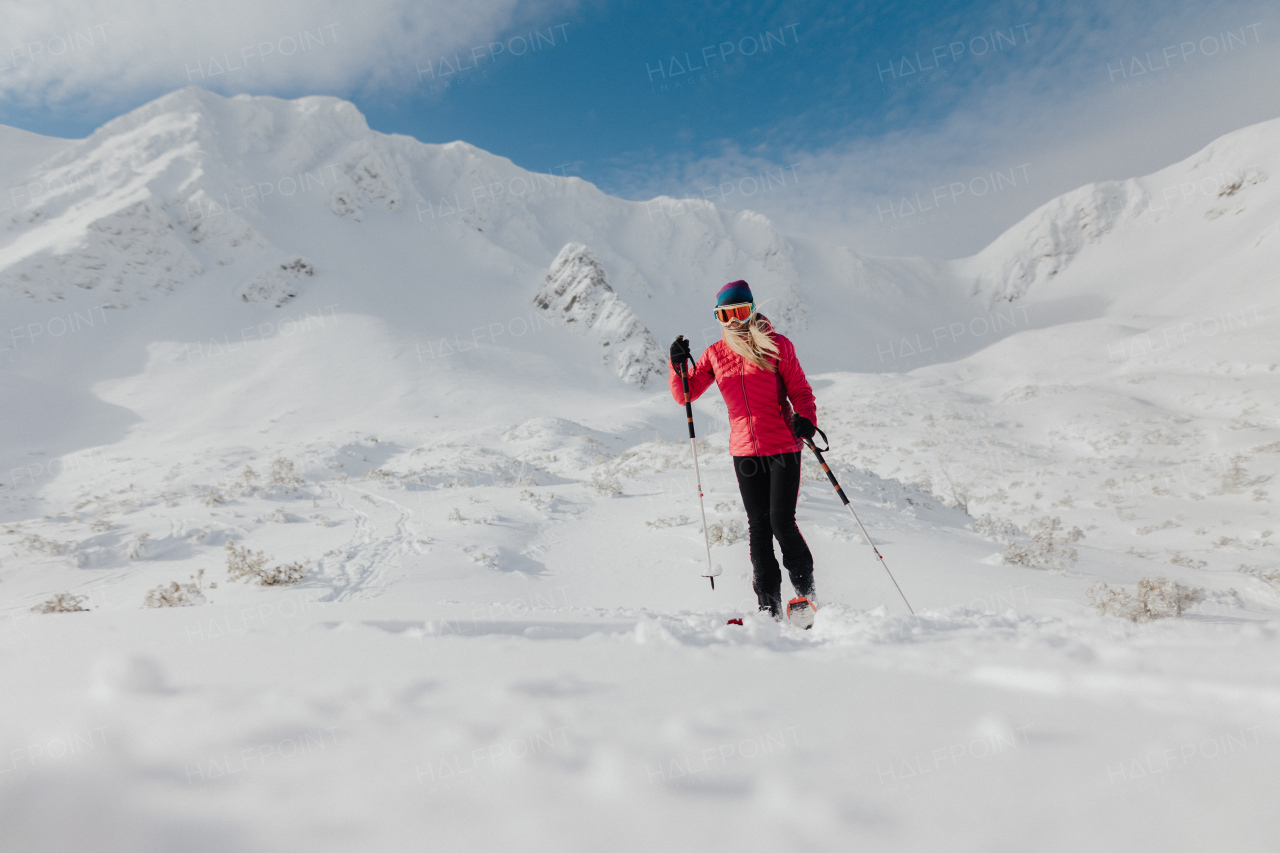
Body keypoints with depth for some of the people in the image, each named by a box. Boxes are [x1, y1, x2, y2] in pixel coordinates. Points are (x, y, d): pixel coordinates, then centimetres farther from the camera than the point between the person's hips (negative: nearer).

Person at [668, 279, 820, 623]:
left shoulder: (776, 346, -1)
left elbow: (800, 391, 0)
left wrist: (806, 418, -20)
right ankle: (769, 607, 12)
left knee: (782, 524, -9)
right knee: (758, 528, 4)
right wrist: (678, 366, -11)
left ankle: (806, 594, 11)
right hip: (745, 451, 3)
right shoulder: (715, 354, 8)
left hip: (783, 447, -3)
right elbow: (685, 395, 7)